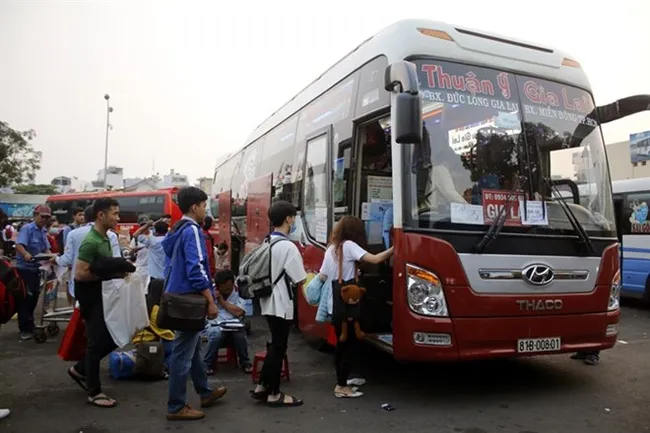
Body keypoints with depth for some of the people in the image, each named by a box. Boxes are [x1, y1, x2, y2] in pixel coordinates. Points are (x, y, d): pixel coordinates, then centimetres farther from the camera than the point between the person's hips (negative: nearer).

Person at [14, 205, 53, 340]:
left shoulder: (43, 231, 10)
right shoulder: (27, 228, -14)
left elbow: (46, 249, 10)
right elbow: (18, 245, -28)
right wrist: (26, 254, -47)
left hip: (36, 268, 8)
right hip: (24, 268, -8)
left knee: (34, 296, 15)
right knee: (24, 298, -2)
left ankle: (29, 325, 28)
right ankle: (24, 329, 5)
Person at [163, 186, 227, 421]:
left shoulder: (177, 231, 13)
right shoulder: (192, 231, -16)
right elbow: (196, 270, -23)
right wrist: (211, 301, -19)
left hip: (178, 297, 10)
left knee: (192, 347, 19)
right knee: (183, 353, -1)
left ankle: (205, 393, 33)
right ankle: (176, 407, 9)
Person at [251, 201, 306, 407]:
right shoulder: (288, 246, -19)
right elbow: (300, 279, -16)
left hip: (269, 301, 8)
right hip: (281, 303, -8)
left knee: (274, 345, 20)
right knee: (279, 348, 4)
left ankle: (262, 386, 28)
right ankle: (274, 394, 16)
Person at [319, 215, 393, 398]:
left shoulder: (331, 248, 13)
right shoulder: (349, 245, -10)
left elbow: (322, 276, 13)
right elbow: (375, 259, -20)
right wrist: (394, 248, -11)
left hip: (335, 304, 8)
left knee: (342, 343, 18)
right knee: (351, 345, 1)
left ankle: (342, 380, 29)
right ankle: (341, 387, 5)